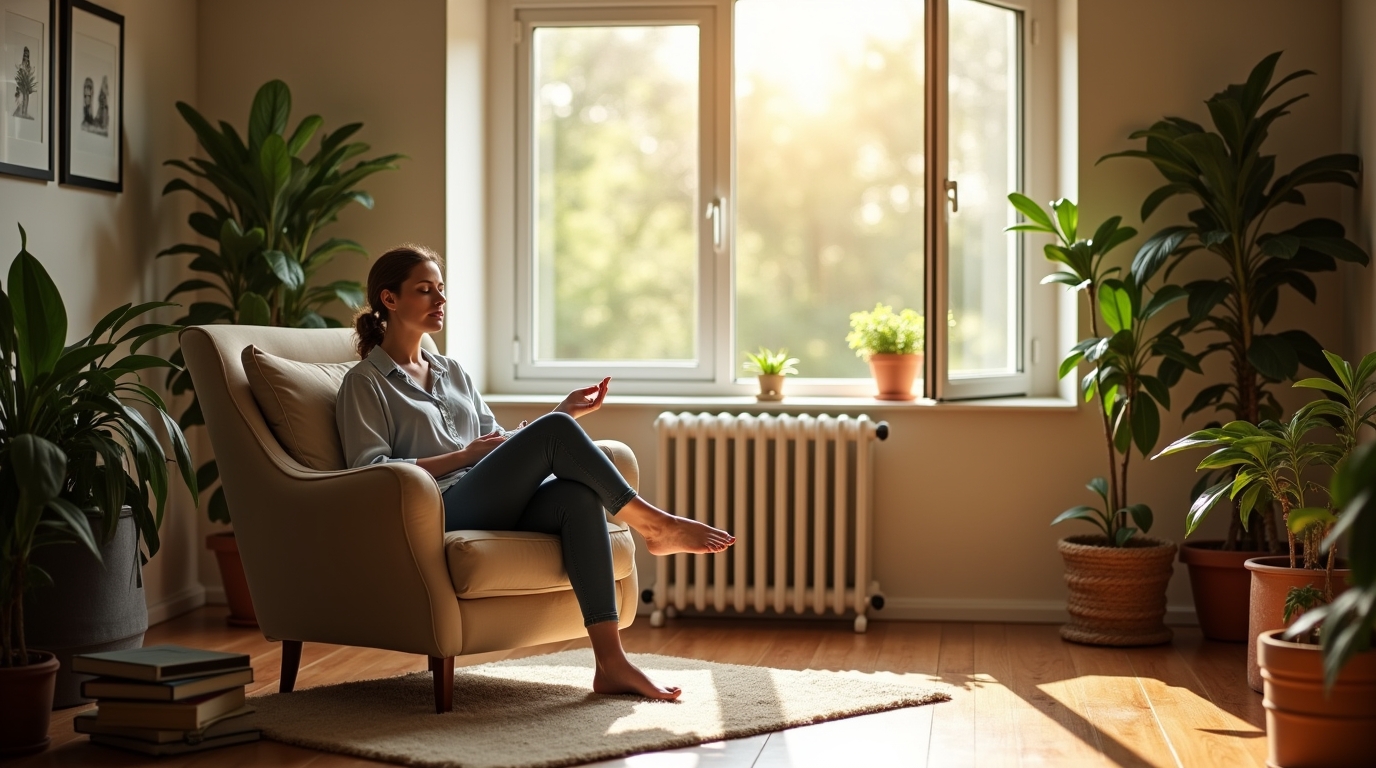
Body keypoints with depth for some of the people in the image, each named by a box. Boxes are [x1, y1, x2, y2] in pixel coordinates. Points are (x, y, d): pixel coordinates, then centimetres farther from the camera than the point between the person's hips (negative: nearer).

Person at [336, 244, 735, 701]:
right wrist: (464, 456, -9)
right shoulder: (364, 383, 7)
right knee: (554, 431, -25)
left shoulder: (452, 373, 28)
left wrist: (565, 413, 9)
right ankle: (652, 524, -14)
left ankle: (611, 662, -36)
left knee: (577, 495, -28)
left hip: (495, 506, 6)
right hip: (442, 511, -6)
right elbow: (372, 472, -6)